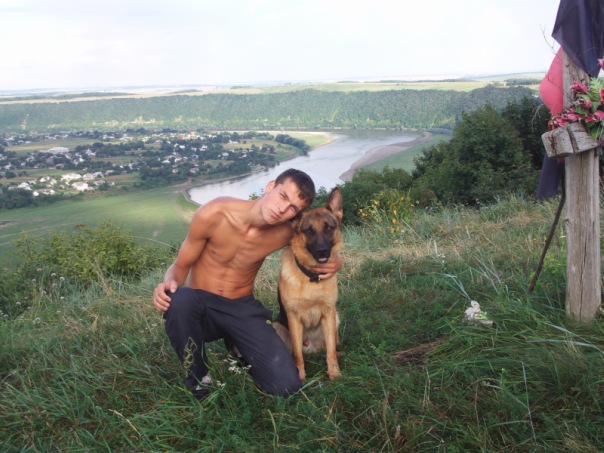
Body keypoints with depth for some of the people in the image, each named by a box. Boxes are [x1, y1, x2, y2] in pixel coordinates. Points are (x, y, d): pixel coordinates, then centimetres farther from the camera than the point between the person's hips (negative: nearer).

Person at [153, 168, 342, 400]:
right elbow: (181, 264, -7)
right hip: (200, 305, -2)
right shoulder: (214, 214, -19)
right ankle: (198, 378, -10)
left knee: (286, 386, -14)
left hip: (243, 309, 2)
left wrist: (334, 260, -13)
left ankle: (237, 347, 17)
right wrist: (169, 283, -32)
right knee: (178, 300, -40)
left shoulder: (284, 233, -11)